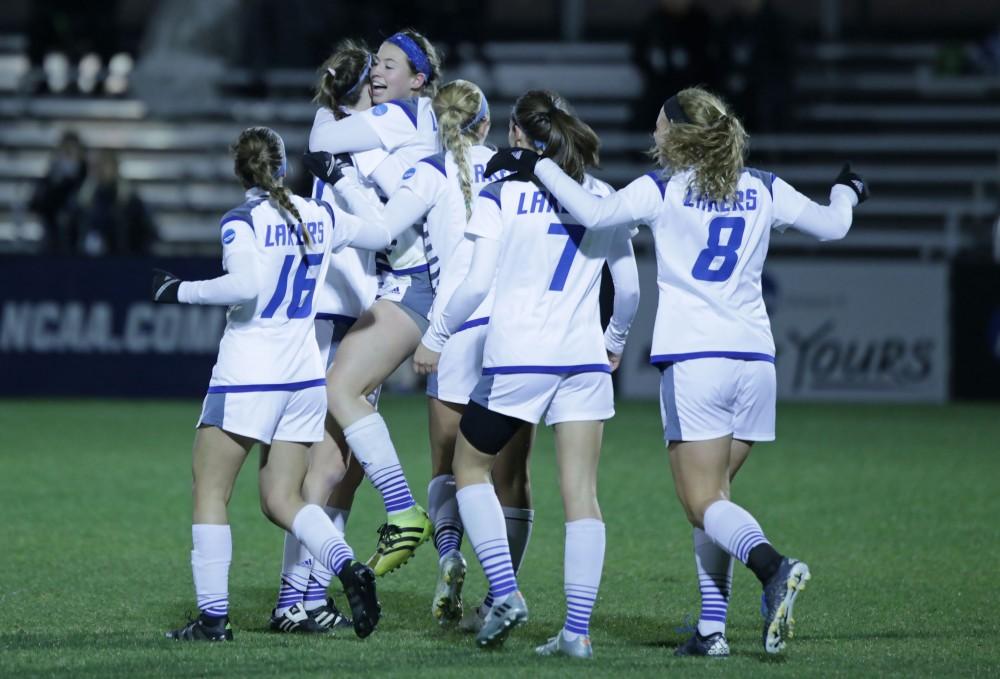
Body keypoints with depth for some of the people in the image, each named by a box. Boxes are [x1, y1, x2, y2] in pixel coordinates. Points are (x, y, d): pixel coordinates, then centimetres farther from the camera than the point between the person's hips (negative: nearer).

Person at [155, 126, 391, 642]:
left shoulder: (242, 222, -10)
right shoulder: (320, 216, 7)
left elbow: (247, 285, -25)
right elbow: (376, 233, 22)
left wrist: (182, 290, -14)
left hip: (247, 376, -6)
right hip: (305, 376, 6)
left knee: (209, 492, 3)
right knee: (281, 499, 10)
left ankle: (213, 616, -4)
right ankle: (348, 568, -15)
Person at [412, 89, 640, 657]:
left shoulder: (502, 195, -2)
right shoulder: (603, 198, 9)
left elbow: (478, 283, -7)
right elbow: (630, 288, 11)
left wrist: (435, 339, 6)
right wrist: (615, 342, 29)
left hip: (516, 356, -3)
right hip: (585, 359, 3)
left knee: (471, 468, 15)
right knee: (582, 493, 1)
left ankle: (505, 593, 1)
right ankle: (578, 629, -5)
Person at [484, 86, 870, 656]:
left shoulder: (664, 189, -2)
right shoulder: (765, 190, 11)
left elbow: (595, 213, -14)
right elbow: (831, 225, 20)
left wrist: (538, 166, -3)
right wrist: (847, 193, 42)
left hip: (692, 361, -5)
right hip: (755, 358, 5)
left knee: (704, 502, -5)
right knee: (714, 493, 14)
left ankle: (774, 567, -33)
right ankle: (713, 627, 6)